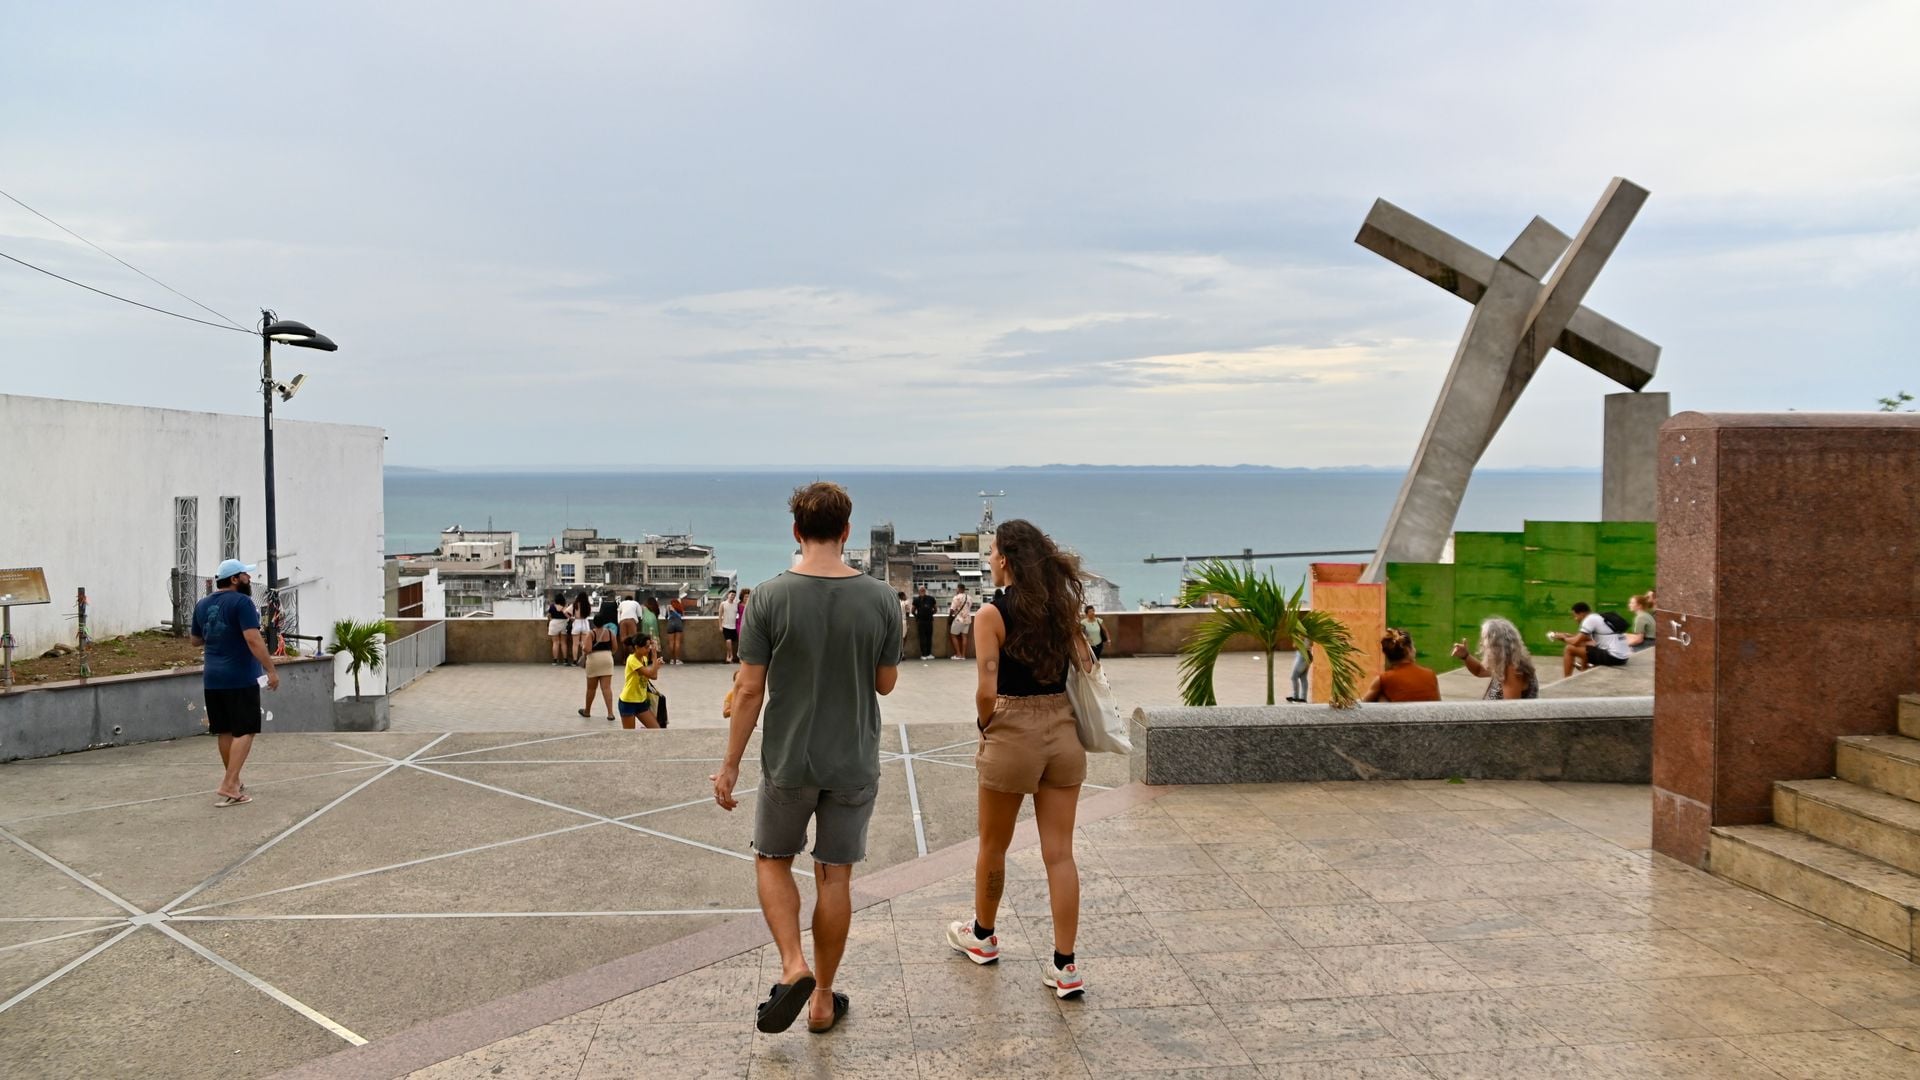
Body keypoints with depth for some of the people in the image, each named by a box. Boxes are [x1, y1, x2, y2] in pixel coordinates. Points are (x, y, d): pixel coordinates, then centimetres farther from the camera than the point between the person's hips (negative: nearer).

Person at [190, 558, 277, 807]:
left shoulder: (202, 605, 11)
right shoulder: (241, 602, -12)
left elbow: (195, 640, 22)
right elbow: (253, 639, -21)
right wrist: (271, 670, -19)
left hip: (212, 679, 7)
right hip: (241, 679, -7)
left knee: (225, 731, 16)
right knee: (244, 732, -4)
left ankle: (234, 782, 28)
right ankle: (228, 787, -13)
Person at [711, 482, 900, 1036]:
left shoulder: (770, 598, -12)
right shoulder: (879, 599, -7)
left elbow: (749, 691, -9)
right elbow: (886, 682, 4)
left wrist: (730, 765, 0)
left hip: (789, 762, -1)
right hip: (854, 763, 2)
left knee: (773, 859, 20)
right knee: (835, 876, 12)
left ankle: (793, 965, 3)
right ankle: (823, 998, 22)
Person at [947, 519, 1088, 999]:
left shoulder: (993, 613, -13)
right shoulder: (1062, 607, 3)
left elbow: (987, 692, -18)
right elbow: (1085, 671, 5)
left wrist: (984, 727, 0)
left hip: (1013, 735, -4)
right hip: (1064, 732, 5)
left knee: (993, 847, 18)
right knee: (1060, 853, 7)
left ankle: (982, 936, 38)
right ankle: (1065, 967, 9)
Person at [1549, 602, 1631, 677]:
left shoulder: (1590, 619, -9)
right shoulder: (1599, 618, 18)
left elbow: (1575, 642, -11)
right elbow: (1587, 638, 30)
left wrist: (1563, 638, 9)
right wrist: (1567, 635, 23)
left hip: (1613, 657, -10)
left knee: (1569, 649, -4)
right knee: (1585, 644, 31)